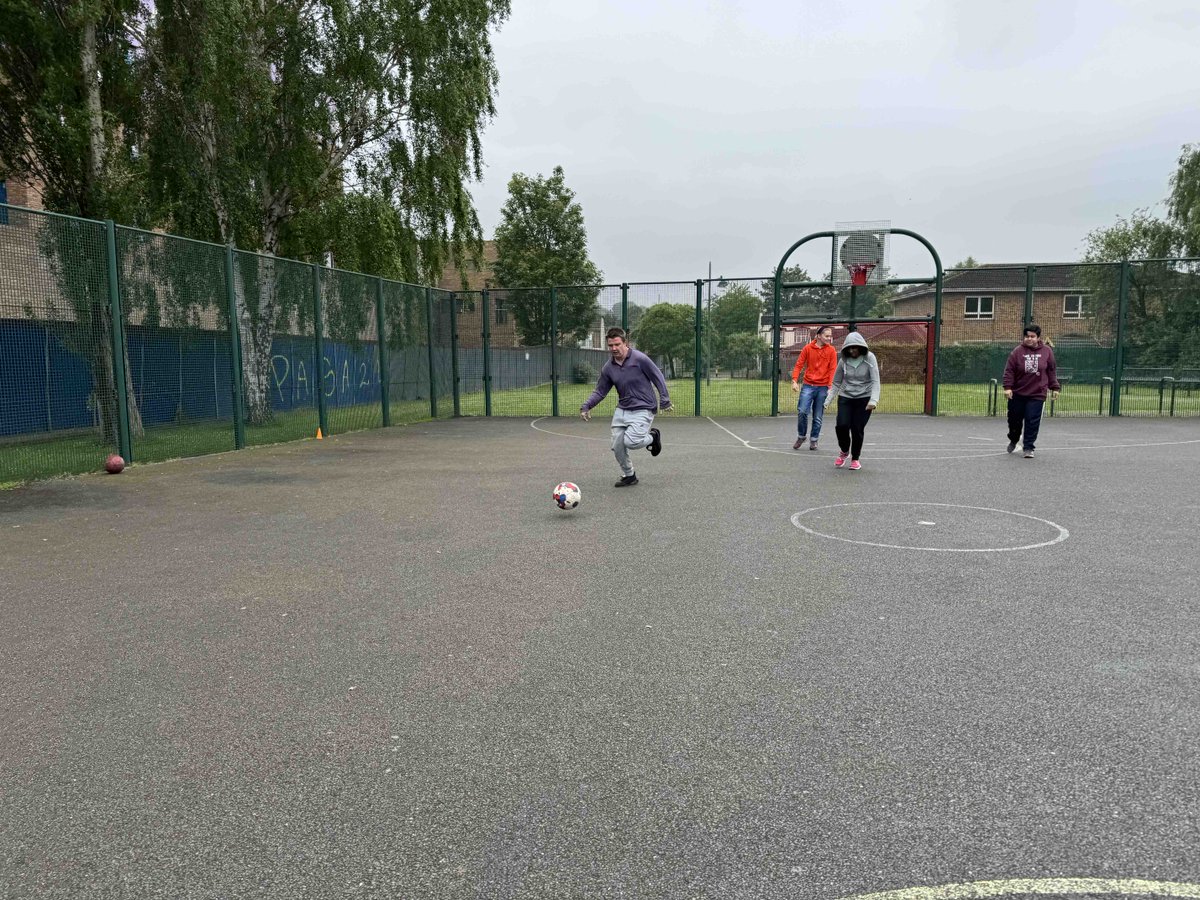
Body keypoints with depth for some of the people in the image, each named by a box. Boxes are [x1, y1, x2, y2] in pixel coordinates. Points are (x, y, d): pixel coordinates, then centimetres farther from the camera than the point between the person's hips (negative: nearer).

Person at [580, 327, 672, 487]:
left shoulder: (640, 359, -12)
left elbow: (658, 378, -5)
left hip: (642, 410, -6)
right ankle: (628, 476, 25)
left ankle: (652, 437, 9)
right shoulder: (608, 368, 4)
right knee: (617, 447, 2)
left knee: (631, 442, -24)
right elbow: (600, 391, 9)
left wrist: (664, 400, -9)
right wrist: (586, 406, -5)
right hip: (621, 410, 6)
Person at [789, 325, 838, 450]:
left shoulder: (831, 350, 1)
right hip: (808, 385, 0)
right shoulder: (808, 348, 1)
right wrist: (794, 381, -9)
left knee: (818, 417, 4)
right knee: (802, 412, -10)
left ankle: (813, 440, 18)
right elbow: (799, 365, 2)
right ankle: (801, 436, 10)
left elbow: (833, 369, -1)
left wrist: (830, 387, -9)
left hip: (823, 387, 0)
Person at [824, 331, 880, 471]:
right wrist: (828, 401, 1)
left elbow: (875, 381, -12)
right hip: (845, 398, 2)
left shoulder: (869, 358, -8)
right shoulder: (843, 360, -1)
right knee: (842, 425, -13)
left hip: (864, 399, -2)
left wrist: (874, 400, -24)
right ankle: (844, 451, 18)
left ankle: (855, 458, 18)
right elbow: (836, 383, 6)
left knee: (858, 429, -4)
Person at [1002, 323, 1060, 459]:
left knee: (1033, 421, -4)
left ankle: (1028, 448, 5)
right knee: (1015, 419, 11)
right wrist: (1008, 387, -14)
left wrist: (1054, 387, 7)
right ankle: (1013, 440, 36)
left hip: (1037, 394, 0)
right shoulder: (1017, 351, -6)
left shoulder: (1047, 351, 0)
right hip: (1017, 393, 0)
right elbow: (1009, 370, -7)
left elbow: (1052, 371, 7)